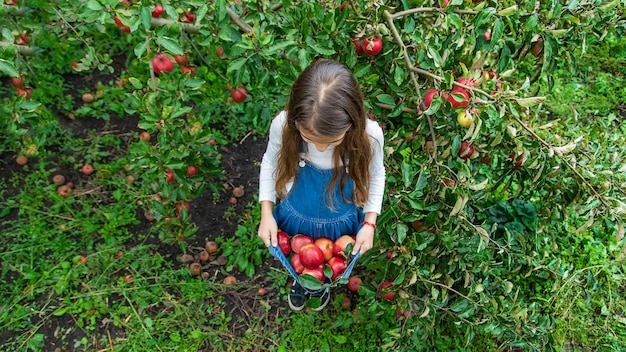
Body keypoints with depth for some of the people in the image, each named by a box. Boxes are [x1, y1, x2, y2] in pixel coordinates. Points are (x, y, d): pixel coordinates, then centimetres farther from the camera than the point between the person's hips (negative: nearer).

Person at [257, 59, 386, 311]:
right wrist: (266, 213, -13)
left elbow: (375, 176, -10)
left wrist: (370, 223, -15)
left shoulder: (369, 135, -32)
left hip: (341, 223, 0)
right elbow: (270, 162, -10)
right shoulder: (283, 124, -32)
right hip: (294, 219, 0)